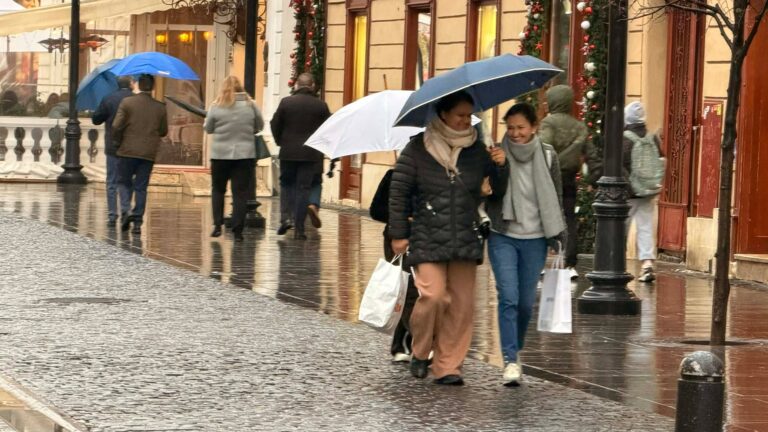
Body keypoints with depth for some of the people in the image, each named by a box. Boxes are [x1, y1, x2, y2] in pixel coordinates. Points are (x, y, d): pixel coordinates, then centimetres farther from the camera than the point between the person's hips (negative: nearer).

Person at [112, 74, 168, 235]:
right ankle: (138, 221, 5)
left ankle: (125, 210, -11)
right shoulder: (160, 107, 1)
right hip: (149, 153, 2)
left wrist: (119, 141, 8)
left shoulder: (127, 102, -7)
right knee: (141, 187, 8)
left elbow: (116, 127, -10)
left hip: (128, 151, -2)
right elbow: (163, 131, 8)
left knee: (124, 182, 12)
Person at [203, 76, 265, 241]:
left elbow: (208, 128, 3)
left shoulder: (217, 106, -5)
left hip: (220, 154, -1)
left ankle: (217, 225, 7)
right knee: (240, 192, 3)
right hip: (245, 154, 1)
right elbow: (260, 126, 8)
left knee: (218, 189, 15)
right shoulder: (250, 105, -2)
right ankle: (237, 230, -1)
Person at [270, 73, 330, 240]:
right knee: (303, 188, 4)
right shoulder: (321, 106, -3)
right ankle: (299, 228, 1)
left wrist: (280, 141, 14)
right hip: (310, 154, 0)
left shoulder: (286, 102, -4)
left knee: (286, 184, 17)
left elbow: (275, 124, -1)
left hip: (288, 152, 0)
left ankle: (286, 217, -3)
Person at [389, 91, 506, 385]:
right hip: (428, 240, -4)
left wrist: (500, 165, -7)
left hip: (465, 240, 4)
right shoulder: (418, 149, -2)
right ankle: (420, 352, 9)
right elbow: (398, 192, 1)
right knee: (433, 295, -16)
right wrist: (399, 233, -1)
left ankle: (448, 366, 9)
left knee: (461, 303, 0)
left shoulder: (476, 150, 9)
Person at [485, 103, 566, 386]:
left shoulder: (547, 156, 0)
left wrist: (559, 236, 5)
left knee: (526, 301, 9)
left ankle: (516, 348, 32)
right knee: (508, 298, -12)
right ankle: (511, 361, -11)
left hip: (535, 239, 2)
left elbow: (556, 198, 7)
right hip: (503, 237, -2)